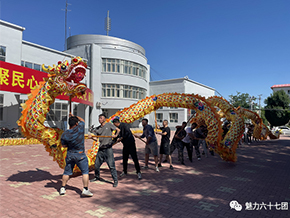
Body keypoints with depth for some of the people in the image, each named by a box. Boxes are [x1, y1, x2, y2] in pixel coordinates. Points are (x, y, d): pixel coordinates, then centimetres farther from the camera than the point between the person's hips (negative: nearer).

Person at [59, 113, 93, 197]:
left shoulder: (64, 134, -9)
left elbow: (64, 145, 3)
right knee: (85, 172, 5)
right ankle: (85, 189, 2)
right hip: (80, 155, -3)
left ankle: (62, 188, 28)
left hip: (70, 155, 3)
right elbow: (82, 120, 7)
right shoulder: (80, 128, -15)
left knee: (67, 172, 18)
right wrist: (74, 116, 18)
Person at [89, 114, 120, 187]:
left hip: (108, 148, -5)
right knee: (96, 164, 13)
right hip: (101, 148, 5)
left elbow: (118, 130, 6)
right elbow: (96, 138, 4)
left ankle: (115, 180, 4)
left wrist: (115, 135, -13)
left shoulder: (109, 125, 2)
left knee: (111, 165, -6)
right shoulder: (97, 129, 12)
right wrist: (91, 137, -16)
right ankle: (97, 177, 37)